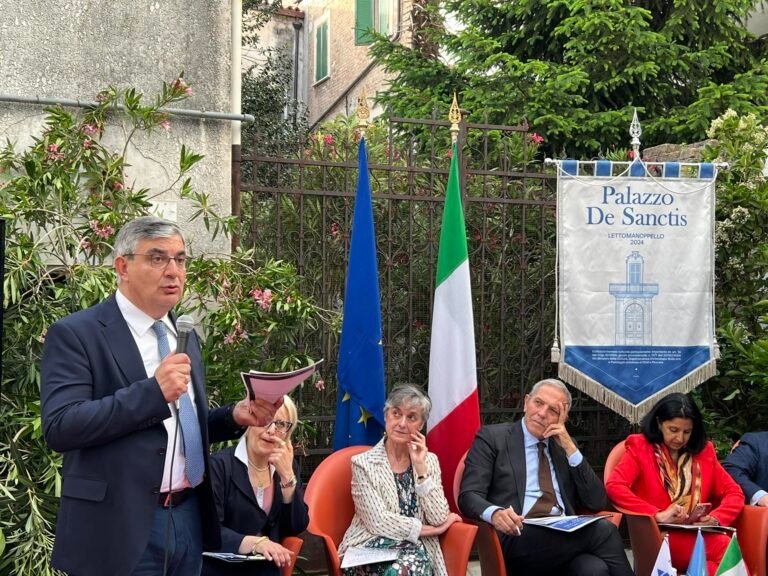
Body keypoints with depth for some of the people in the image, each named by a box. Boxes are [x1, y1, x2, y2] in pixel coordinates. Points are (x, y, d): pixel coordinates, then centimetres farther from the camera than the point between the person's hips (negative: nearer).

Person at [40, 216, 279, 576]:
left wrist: (234, 416, 1)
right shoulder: (76, 334, -7)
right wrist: (152, 391, -24)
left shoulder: (186, 338, 15)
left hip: (190, 519, 7)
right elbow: (59, 427, -19)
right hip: (120, 527, -7)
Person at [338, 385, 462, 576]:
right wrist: (433, 530, -6)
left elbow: (438, 519, -1)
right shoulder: (363, 463, -1)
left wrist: (420, 467, -7)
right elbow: (377, 521, -10)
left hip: (416, 548, 2)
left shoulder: (429, 461, 10)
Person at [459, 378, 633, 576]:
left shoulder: (564, 446, 22)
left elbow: (597, 503, 14)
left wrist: (570, 448, 6)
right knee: (604, 530, -29)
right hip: (519, 539, -4)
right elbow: (469, 495, -2)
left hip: (564, 536, 4)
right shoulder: (493, 437, 9)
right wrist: (495, 513, -26)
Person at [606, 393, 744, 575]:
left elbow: (734, 492, 15)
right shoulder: (641, 448, 6)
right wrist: (658, 515, -20)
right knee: (723, 547, -32)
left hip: (698, 535, 4)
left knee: (725, 544, -33)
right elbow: (614, 486, -11)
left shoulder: (703, 451, 17)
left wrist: (715, 519, -7)